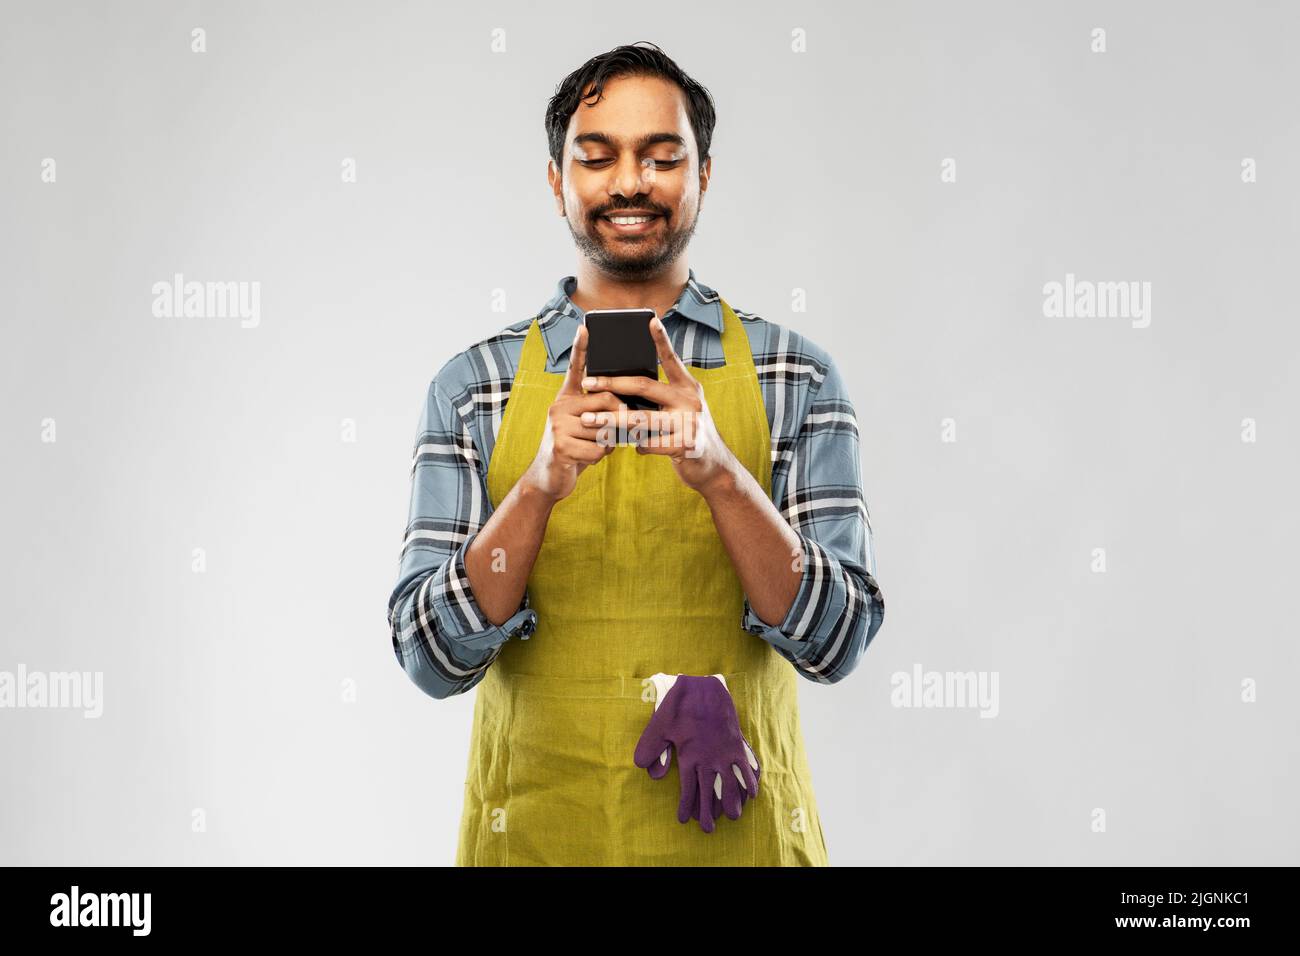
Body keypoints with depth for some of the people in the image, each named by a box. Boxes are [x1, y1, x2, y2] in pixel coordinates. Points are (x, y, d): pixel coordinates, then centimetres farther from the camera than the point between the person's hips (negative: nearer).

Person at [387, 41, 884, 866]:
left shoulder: (796, 378, -2)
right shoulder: (472, 387, -1)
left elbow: (838, 643, -9)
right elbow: (432, 657, -7)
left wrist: (717, 470, -23)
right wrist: (540, 487, -22)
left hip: (736, 832, 0)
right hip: (535, 832, 0)